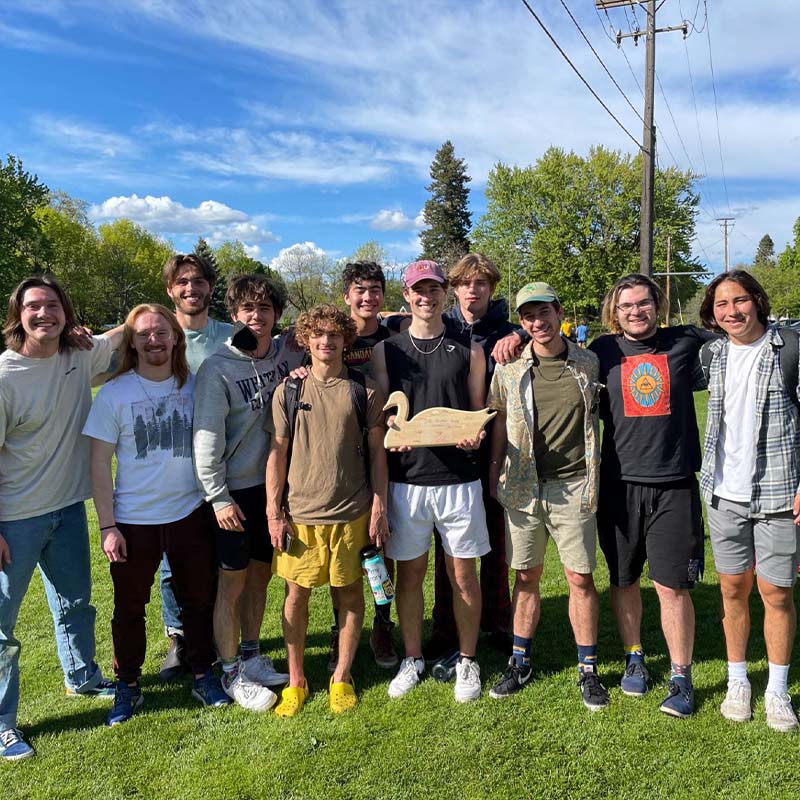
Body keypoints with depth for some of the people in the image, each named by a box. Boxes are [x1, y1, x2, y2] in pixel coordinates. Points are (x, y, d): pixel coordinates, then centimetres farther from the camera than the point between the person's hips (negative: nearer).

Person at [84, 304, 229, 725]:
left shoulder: (194, 386, 0)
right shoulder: (113, 394, -6)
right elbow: (100, 463, -5)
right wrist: (107, 525, -8)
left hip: (190, 513, 2)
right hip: (133, 520, -1)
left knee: (198, 601, 14)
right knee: (129, 608, 12)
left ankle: (203, 675, 32)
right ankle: (128, 686, 31)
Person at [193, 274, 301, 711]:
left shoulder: (288, 354, 1)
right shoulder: (217, 368, -12)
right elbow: (207, 437, -13)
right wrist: (218, 497, -14)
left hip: (274, 482, 5)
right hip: (235, 490, -5)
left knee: (261, 574, 16)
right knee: (233, 580, 6)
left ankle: (251, 657, 34)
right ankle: (232, 673, 23)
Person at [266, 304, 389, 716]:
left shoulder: (364, 390, 1)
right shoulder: (288, 391, 3)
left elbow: (377, 451, 3)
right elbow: (277, 453, 4)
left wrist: (378, 508, -1)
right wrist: (274, 513, 0)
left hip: (352, 512, 0)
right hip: (299, 512, 1)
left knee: (349, 593, 10)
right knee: (296, 594, 8)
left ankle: (342, 677, 28)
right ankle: (296, 681, 26)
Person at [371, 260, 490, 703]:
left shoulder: (468, 350, 5)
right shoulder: (386, 350, 6)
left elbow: (479, 412, 8)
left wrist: (475, 435, -14)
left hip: (458, 478, 0)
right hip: (406, 478, 1)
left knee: (463, 574, 7)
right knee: (409, 572, 11)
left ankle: (466, 661, 26)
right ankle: (412, 659, 29)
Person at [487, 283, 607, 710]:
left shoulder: (589, 364, 1)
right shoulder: (509, 369, 1)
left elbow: (599, 415, 11)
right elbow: (499, 426, 8)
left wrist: (594, 479, 5)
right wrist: (493, 481, 5)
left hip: (573, 486, 0)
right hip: (523, 486, 1)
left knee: (580, 578, 5)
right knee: (526, 576, 11)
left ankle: (588, 669, 21)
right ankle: (520, 662, 26)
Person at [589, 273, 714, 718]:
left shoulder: (686, 342, 5)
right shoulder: (604, 351, 5)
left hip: (675, 484, -1)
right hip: (620, 483, 1)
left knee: (672, 585, 0)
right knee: (624, 580, 12)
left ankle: (681, 678, 17)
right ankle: (635, 658, 33)